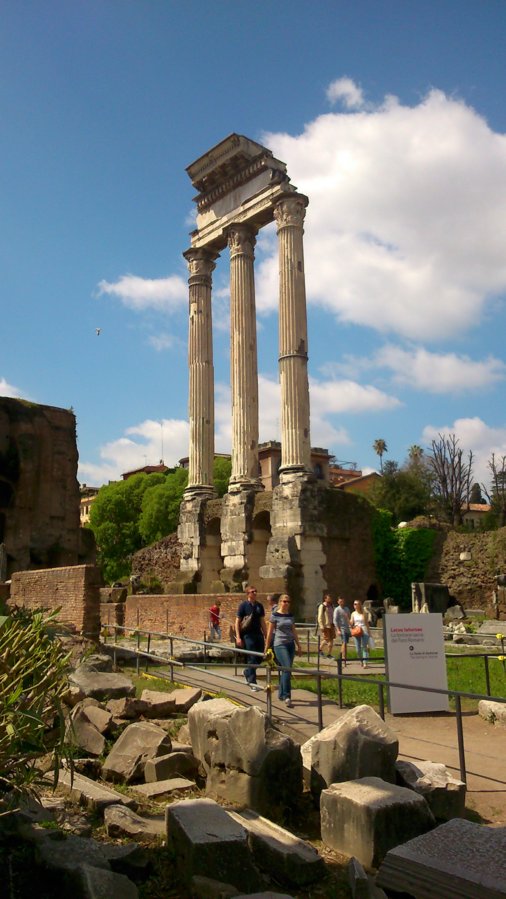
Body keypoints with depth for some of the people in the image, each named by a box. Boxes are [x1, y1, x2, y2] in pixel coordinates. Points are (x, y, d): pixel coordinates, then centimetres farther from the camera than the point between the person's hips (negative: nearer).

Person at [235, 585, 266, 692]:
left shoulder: (259, 605, 10)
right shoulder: (243, 605, -5)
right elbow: (237, 622, -5)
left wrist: (266, 636, 12)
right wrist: (238, 637, -13)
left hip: (258, 634, 5)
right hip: (248, 635, -5)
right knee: (252, 658, -4)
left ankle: (247, 672, 31)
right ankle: (252, 683, 7)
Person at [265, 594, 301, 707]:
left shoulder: (291, 616, 11)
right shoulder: (275, 615, -4)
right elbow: (270, 632, -1)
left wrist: (299, 646, 16)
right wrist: (267, 648, -1)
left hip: (291, 644, 6)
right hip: (280, 645, -6)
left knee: (286, 670, 9)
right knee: (287, 669, -16)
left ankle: (281, 694, 22)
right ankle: (287, 696, -14)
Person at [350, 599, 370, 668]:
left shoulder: (364, 613, 2)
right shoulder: (353, 614, 9)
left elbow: (367, 623, 6)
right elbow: (351, 623, 10)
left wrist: (369, 632, 6)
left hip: (364, 632, -3)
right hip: (356, 632, 3)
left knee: (364, 647, -10)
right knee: (358, 649, 3)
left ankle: (365, 663, -14)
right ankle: (361, 662, 19)